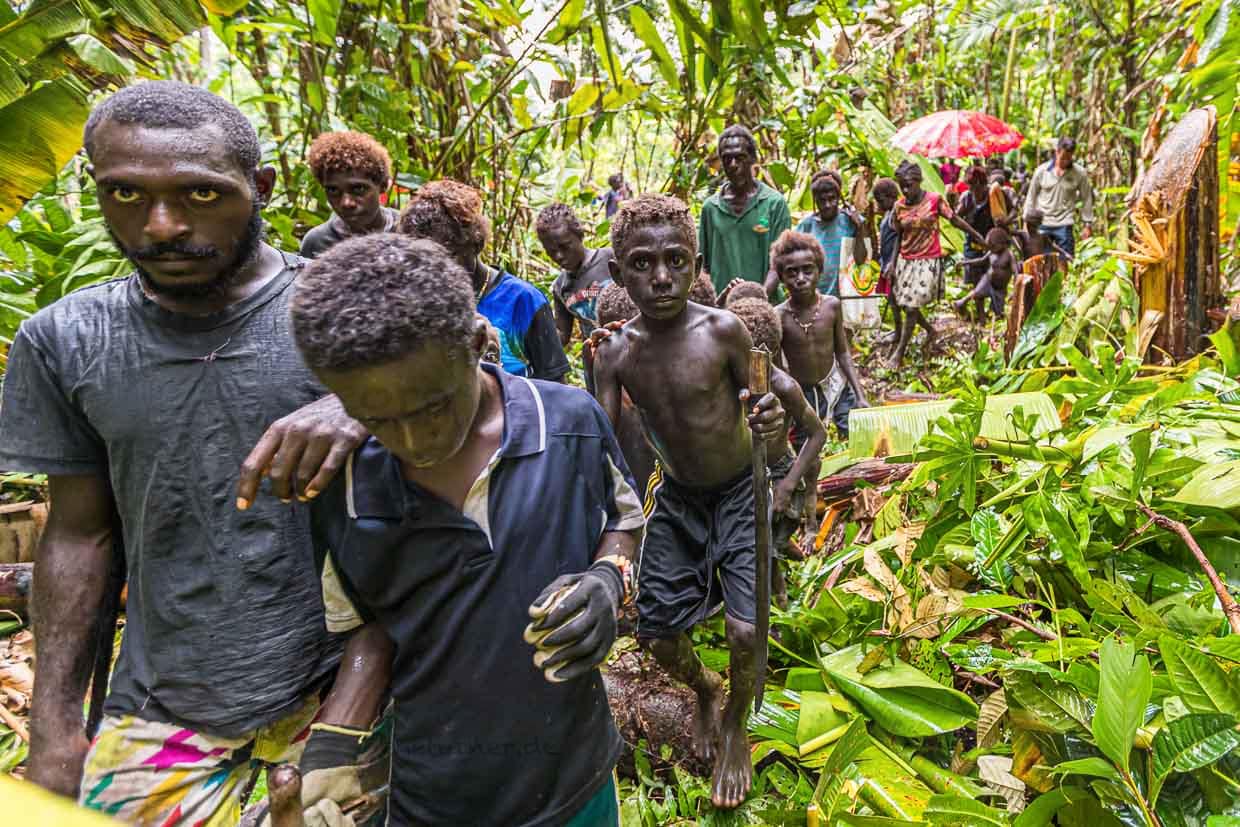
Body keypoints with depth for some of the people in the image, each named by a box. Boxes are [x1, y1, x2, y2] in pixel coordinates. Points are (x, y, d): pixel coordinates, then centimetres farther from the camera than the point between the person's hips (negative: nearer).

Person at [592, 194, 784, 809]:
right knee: (658, 637, 5)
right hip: (675, 498, 3)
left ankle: (735, 726, 23)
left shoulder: (724, 331, -20)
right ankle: (705, 690, 43)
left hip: (738, 492, -3)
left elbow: (752, 407, -8)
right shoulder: (615, 354, -12)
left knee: (745, 632, -13)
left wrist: (765, 421, -32)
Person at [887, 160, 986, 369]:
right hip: (905, 261, 4)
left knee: (911, 307, -8)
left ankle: (899, 352, 0)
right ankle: (930, 330, 37)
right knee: (905, 304, 9)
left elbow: (954, 219, 2)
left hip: (928, 261, -4)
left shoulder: (934, 199, -9)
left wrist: (977, 235, 8)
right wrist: (892, 263, 4)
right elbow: (898, 237, 7)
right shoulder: (898, 206, 0)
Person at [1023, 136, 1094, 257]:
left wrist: (1088, 224, 2)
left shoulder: (1079, 173, -1)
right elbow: (1031, 197, 8)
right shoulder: (1041, 171, 1)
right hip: (1041, 224, 1)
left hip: (1064, 225, -1)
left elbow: (1086, 199, 4)